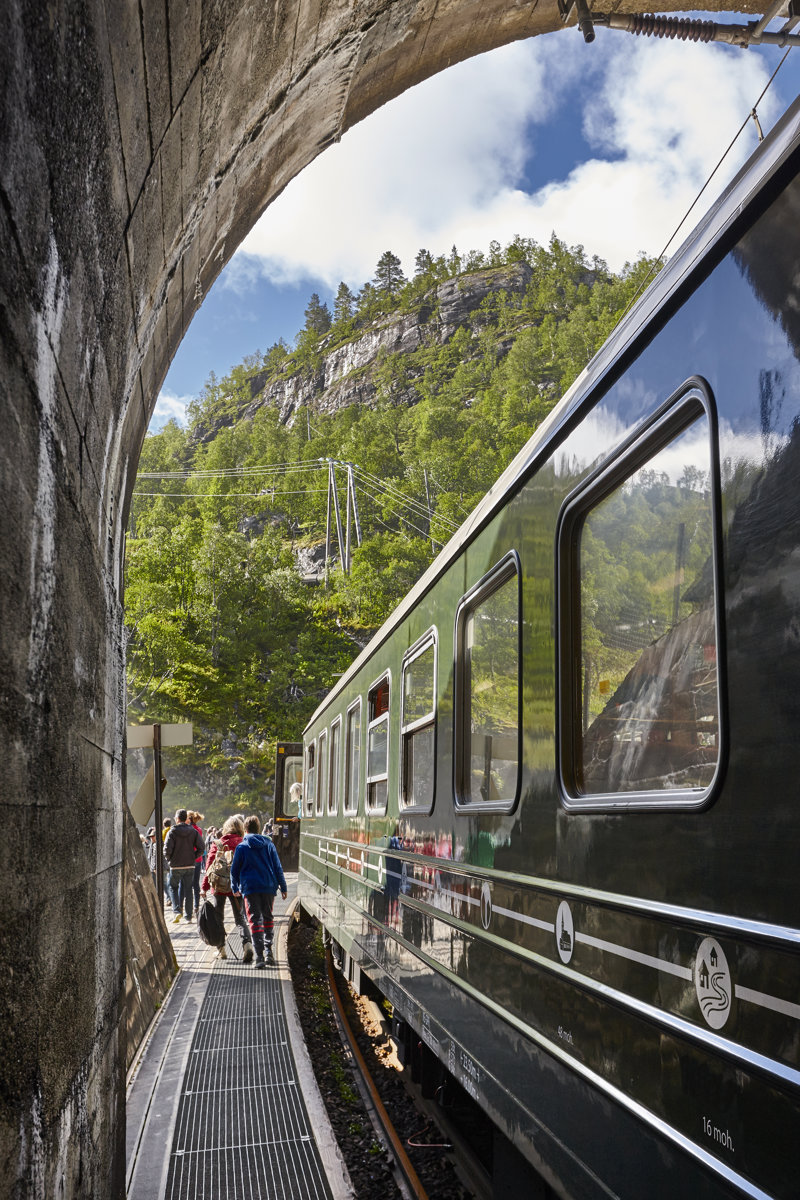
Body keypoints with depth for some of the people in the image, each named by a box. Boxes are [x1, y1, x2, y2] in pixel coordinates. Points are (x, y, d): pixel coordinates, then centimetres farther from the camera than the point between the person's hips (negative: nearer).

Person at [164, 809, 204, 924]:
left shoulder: (172, 832, -9)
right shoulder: (193, 831, 0)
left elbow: (167, 849, -15)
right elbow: (201, 848, -5)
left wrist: (169, 859, 3)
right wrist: (193, 857, 7)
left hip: (176, 866, -3)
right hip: (190, 865, 3)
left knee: (173, 888, 14)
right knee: (188, 889, 10)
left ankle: (177, 911, -4)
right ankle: (188, 915, 11)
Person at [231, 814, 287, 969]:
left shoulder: (241, 847, 0)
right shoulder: (268, 845, 7)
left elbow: (234, 869, 5)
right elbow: (278, 867, 7)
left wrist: (235, 888, 19)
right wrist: (283, 887, 13)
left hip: (250, 887, -3)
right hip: (269, 887, 3)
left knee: (255, 920, -3)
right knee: (267, 918, 19)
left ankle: (259, 957, -11)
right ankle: (268, 951, 16)